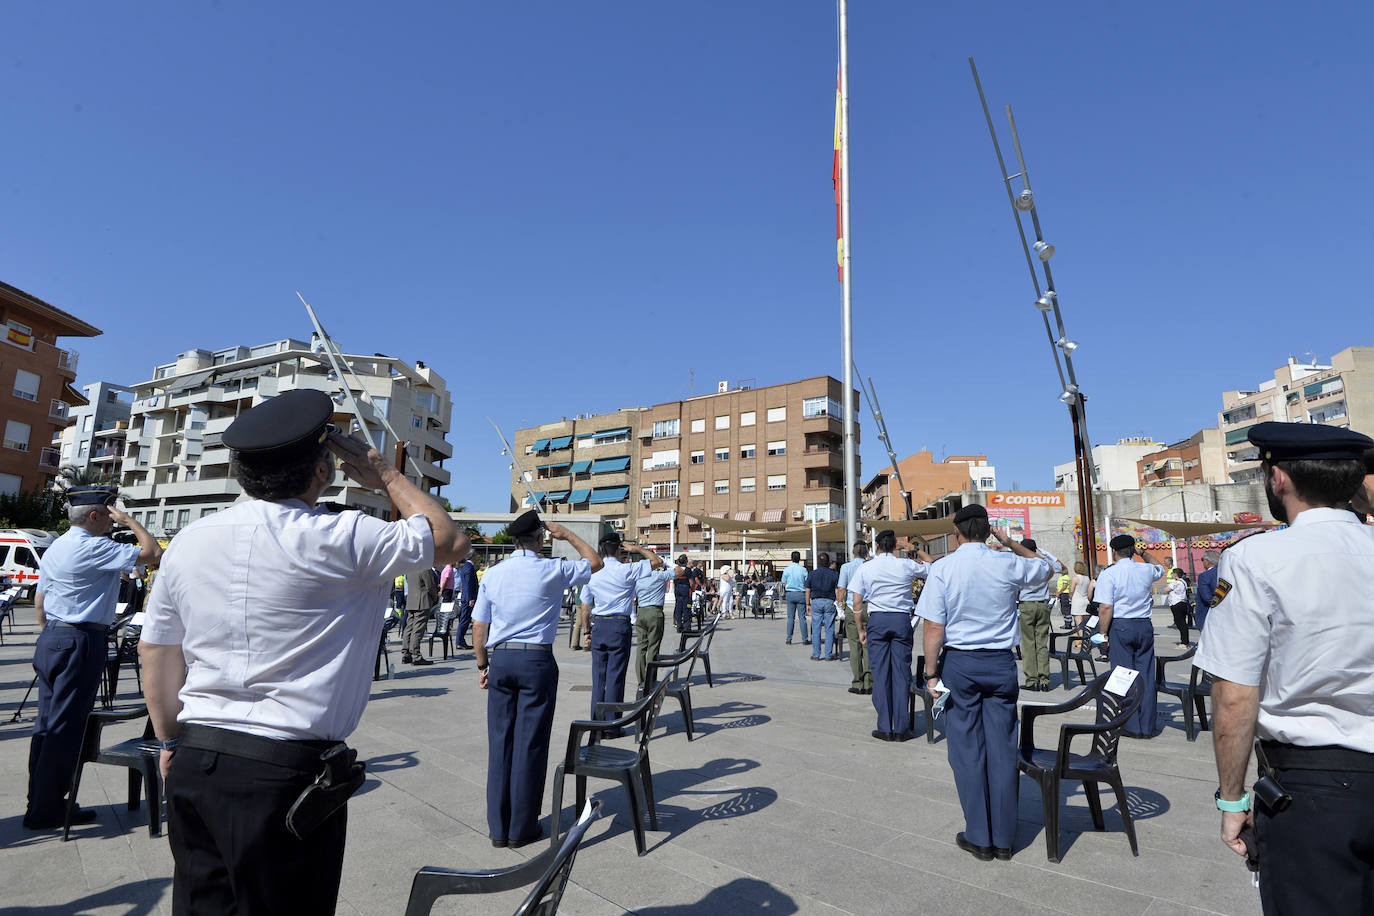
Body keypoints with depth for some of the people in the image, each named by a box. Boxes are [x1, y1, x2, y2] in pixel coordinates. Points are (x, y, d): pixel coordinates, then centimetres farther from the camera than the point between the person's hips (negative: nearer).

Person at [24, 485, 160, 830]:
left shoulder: (55, 548, 14)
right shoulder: (94, 548, -17)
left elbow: (39, 601, 20)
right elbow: (153, 553, -22)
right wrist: (130, 521, -12)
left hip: (50, 638, 10)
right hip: (81, 642, -10)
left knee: (47, 722, 15)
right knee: (67, 726, -1)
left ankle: (38, 802, 24)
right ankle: (47, 810, 7)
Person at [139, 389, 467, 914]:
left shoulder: (187, 542, 3)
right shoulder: (341, 540, -16)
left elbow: (155, 653, 12)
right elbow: (451, 541, -2)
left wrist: (172, 741, 23)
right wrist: (387, 477, 5)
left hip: (195, 766, 6)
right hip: (289, 771, -6)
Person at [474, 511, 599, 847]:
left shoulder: (493, 574, 3)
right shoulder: (553, 570, -7)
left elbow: (479, 626, 6)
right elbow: (594, 562, 9)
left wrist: (483, 665, 16)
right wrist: (566, 535, 14)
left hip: (500, 659, 4)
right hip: (537, 660, -3)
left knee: (499, 741, 10)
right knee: (529, 743, 5)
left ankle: (498, 828, 19)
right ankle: (521, 828, 15)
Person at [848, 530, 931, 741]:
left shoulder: (866, 568, 2)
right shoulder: (906, 565, 1)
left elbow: (857, 603, 1)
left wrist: (860, 629, 8)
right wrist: (916, 550, 29)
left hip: (877, 620, 0)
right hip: (902, 619, 0)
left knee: (880, 674, 5)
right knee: (901, 673, 5)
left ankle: (885, 728, 7)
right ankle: (901, 729, 8)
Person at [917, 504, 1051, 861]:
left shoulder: (942, 569, -9)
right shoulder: (1009, 564, -3)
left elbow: (933, 629, -12)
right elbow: (1046, 568, 21)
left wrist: (931, 674, -4)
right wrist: (1011, 543, 20)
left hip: (959, 662, -2)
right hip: (1001, 662, 2)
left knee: (967, 750, 8)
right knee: (1002, 749, 10)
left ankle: (979, 838, 17)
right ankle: (1003, 839, 21)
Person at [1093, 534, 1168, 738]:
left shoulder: (1108, 574, -10)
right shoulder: (1146, 570, 3)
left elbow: (1105, 608, -15)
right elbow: (1160, 569, 31)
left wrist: (1103, 635, -8)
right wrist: (1144, 554, 26)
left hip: (1120, 626, -4)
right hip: (1145, 625, 4)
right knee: (1146, 676, 10)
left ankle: (1132, 727, 7)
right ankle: (1148, 726, 16)